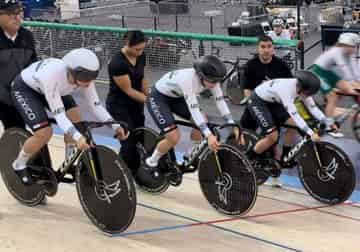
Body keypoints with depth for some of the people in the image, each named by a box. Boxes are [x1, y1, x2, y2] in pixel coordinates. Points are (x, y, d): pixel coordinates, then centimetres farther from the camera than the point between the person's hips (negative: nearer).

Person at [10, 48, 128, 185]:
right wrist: (78, 136, -55)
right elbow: (58, 113, -42)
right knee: (44, 133, -20)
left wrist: (115, 125, -30)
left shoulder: (83, 76, -26)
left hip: (43, 88, 6)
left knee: (75, 115, -12)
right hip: (24, 88, -6)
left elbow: (95, 105, -17)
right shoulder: (52, 76, -43)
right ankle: (19, 165, 6)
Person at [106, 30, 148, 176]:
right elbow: (128, 90, -21)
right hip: (119, 106, -7)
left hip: (136, 105, 7)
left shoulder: (141, 57, -2)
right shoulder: (117, 63, -25)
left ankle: (136, 175, 17)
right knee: (129, 142, -11)